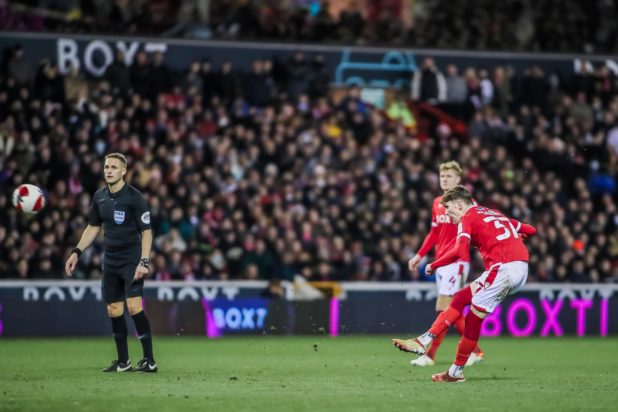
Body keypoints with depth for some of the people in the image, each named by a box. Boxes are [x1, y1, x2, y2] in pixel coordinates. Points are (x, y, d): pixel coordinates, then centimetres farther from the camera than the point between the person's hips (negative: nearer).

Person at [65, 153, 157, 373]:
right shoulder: (99, 197, 6)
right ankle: (123, 362, 15)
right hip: (110, 262, 6)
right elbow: (93, 227, 18)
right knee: (114, 311, 6)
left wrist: (144, 262, -20)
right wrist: (76, 252, 11)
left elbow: (146, 232, -11)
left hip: (132, 261, -6)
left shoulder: (134, 197, -12)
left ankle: (149, 360, -13)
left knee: (134, 307, -18)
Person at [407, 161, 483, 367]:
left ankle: (430, 355, -7)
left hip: (456, 261, -8)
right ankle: (475, 351, 14)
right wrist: (419, 255, 20)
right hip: (440, 261, 8)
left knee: (443, 308, -9)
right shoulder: (437, 203, 15)